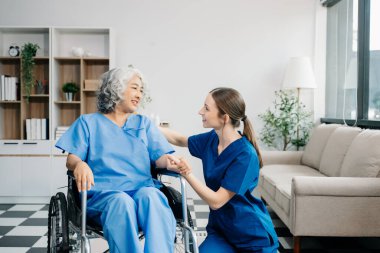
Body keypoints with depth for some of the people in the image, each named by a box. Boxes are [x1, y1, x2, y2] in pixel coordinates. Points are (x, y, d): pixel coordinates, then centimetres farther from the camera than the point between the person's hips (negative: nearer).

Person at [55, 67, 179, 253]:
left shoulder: (144, 123, 23)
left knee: (151, 196, -35)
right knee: (121, 202, -38)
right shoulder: (89, 122, 17)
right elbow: (71, 159, 5)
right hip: (103, 192, -1)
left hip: (141, 188, 2)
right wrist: (80, 164, -21)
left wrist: (170, 162, -16)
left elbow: (159, 156, 10)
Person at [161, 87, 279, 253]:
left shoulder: (245, 155, -24)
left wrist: (188, 174, -30)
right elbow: (179, 140, 16)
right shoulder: (212, 139, -4)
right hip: (220, 228, 4)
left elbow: (216, 201, -23)